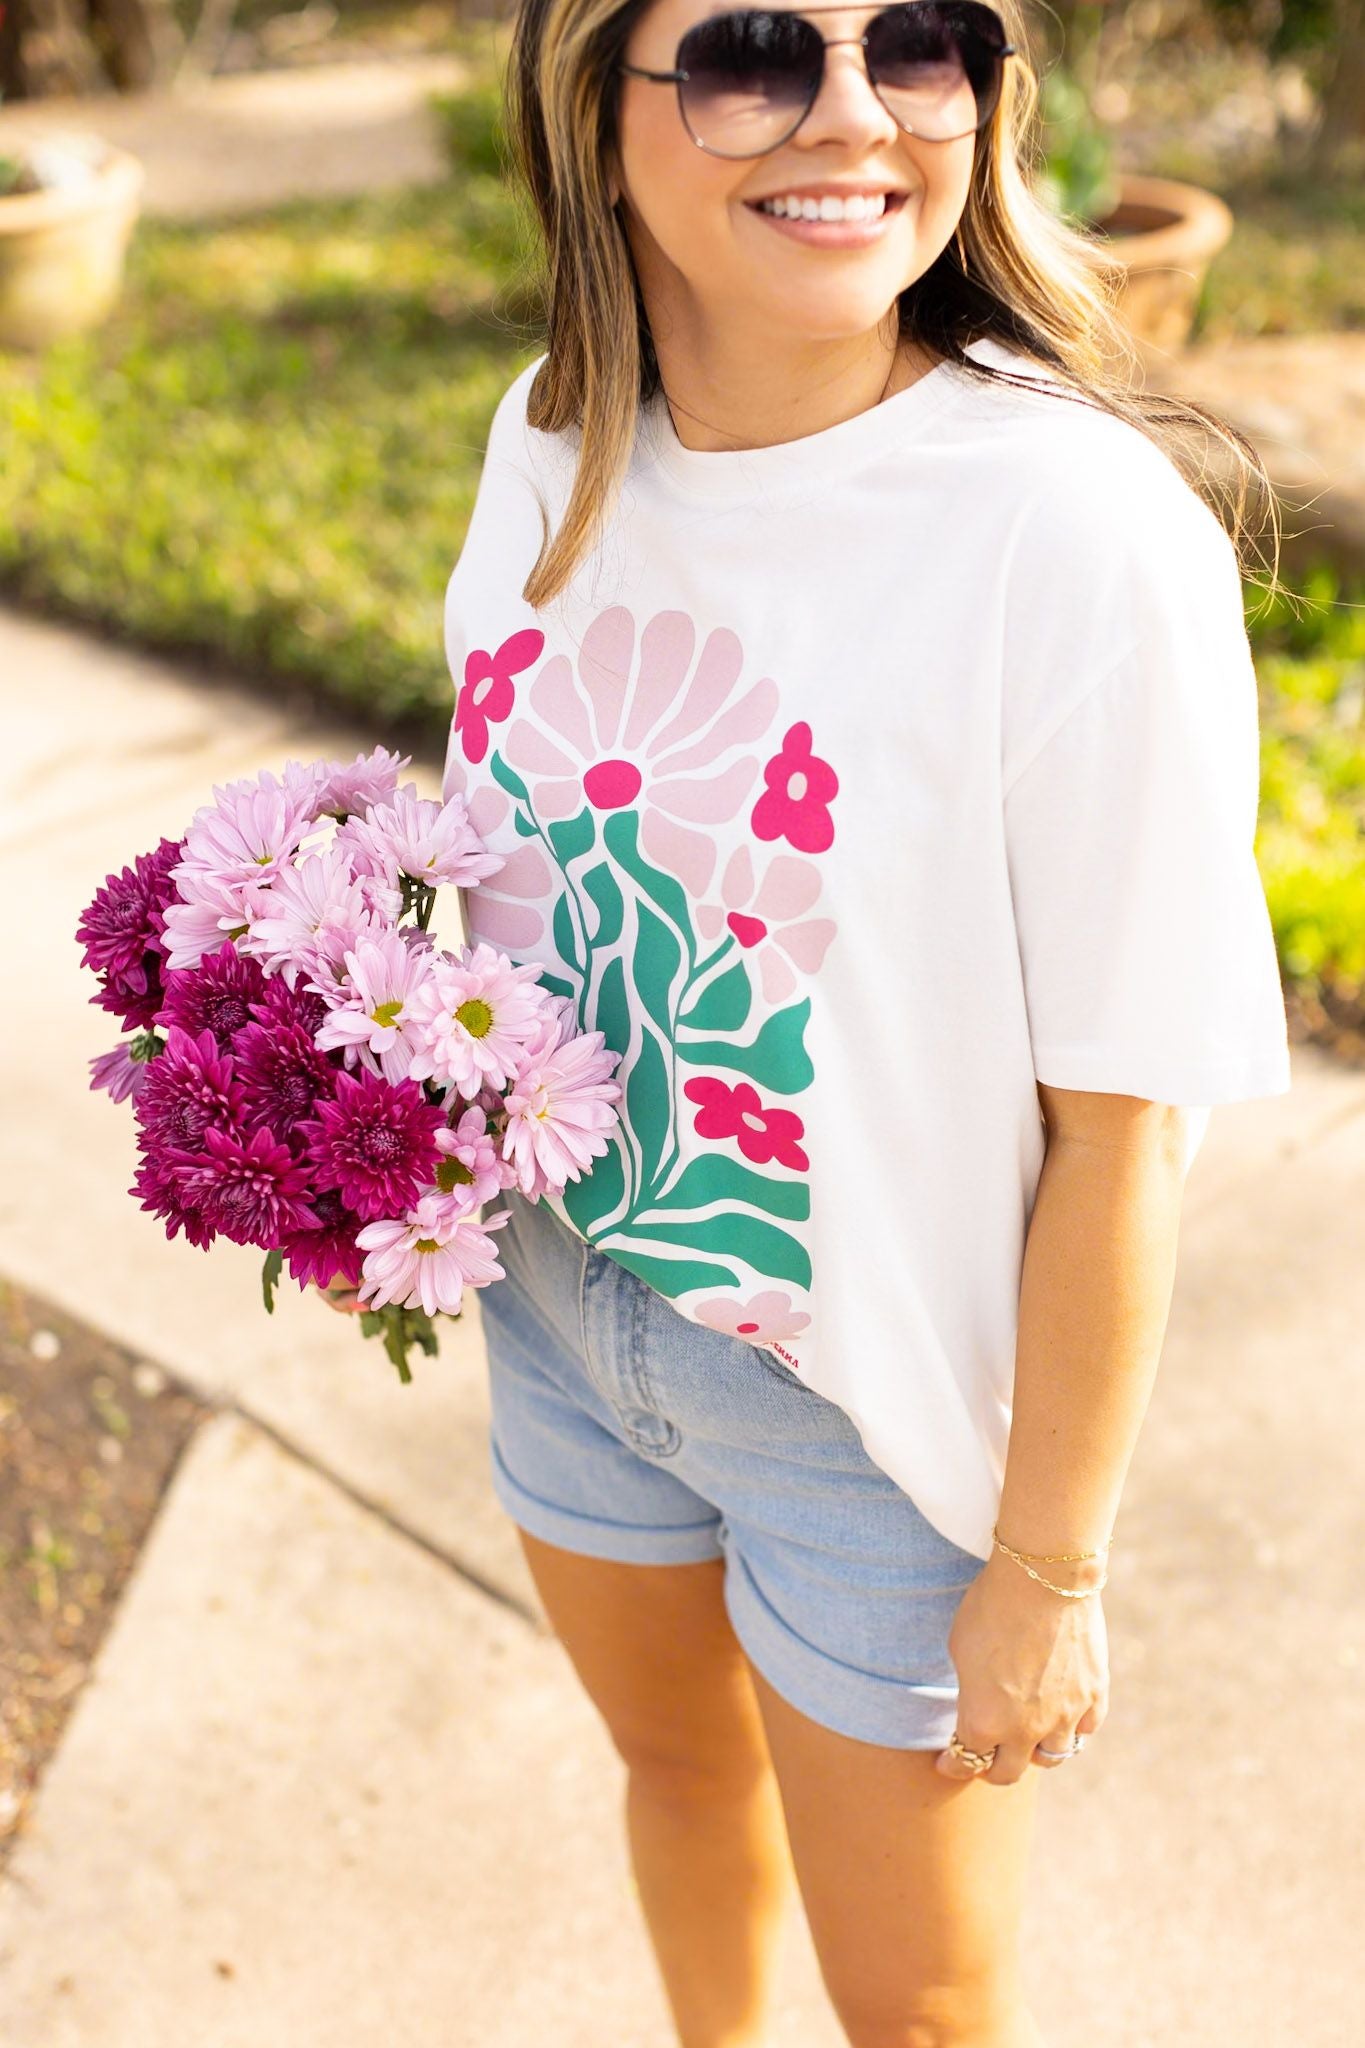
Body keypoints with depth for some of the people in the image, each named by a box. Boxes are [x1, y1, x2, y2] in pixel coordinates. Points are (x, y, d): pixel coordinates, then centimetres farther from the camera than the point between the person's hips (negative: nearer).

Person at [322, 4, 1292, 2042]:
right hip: (563, 1311, 6)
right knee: (679, 1762, 32)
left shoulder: (1085, 531, -27)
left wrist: (1049, 1564, -13)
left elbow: (1121, 1122, -20)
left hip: (880, 1404, -5)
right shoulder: (557, 438, -7)